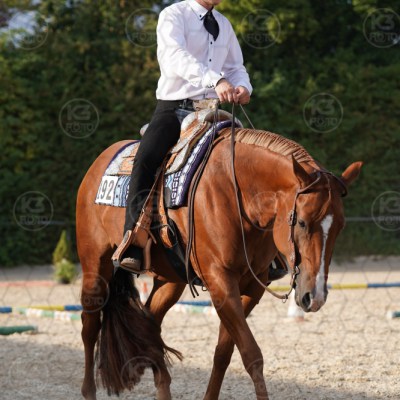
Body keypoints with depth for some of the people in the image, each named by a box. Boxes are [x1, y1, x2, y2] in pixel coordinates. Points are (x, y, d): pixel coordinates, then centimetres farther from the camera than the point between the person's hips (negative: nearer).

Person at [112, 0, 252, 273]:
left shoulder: (224, 25, 16)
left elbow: (236, 68, 20)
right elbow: (176, 56, -22)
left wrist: (243, 87, -6)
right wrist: (216, 81, -37)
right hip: (173, 107, -6)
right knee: (146, 159, -28)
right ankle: (133, 246, -31)